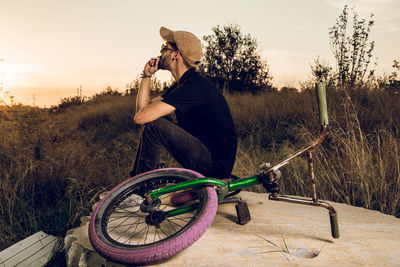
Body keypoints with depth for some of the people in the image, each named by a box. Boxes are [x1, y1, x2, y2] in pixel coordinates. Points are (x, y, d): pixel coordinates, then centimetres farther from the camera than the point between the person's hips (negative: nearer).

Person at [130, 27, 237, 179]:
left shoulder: (194, 86, -23)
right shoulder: (181, 85, 10)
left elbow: (140, 117, -26)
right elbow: (144, 108, 10)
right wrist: (147, 75, 4)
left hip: (216, 165, -10)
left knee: (153, 126, -21)